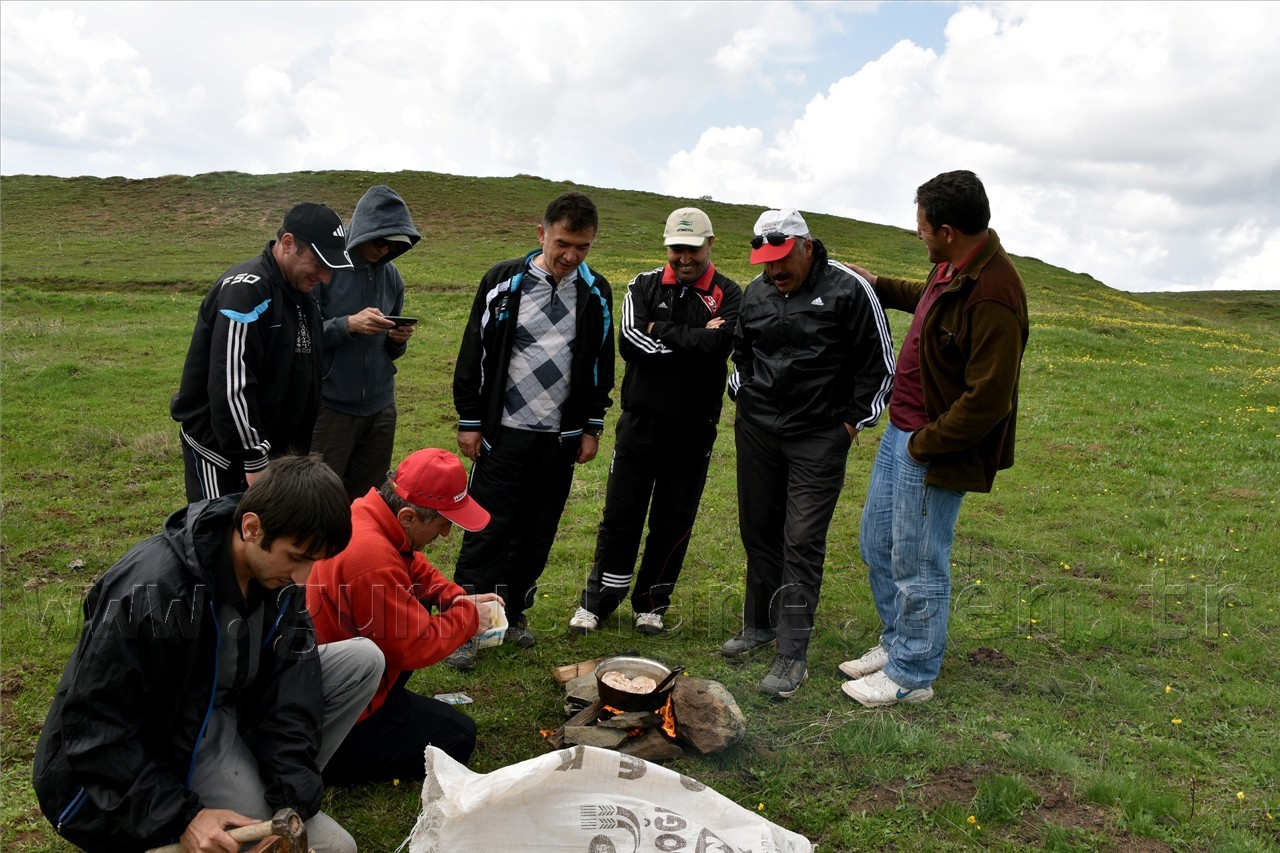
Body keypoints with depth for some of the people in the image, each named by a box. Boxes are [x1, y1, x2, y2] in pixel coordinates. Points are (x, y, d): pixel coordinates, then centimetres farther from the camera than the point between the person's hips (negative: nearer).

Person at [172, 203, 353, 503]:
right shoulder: (245, 289, -20)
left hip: (274, 443, 8)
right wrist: (255, 460, -26)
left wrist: (301, 446, 15)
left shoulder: (300, 291, 8)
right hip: (219, 448, -8)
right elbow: (231, 385, -27)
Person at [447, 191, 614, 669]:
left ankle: (513, 612, 28)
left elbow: (600, 366, 11)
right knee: (487, 529, -1)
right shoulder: (504, 282, -5)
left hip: (560, 437, 3)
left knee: (538, 532, 11)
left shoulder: (596, 293, 4)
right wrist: (469, 420, -3)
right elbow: (474, 354, -2)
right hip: (503, 432, -3)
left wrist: (592, 428, 8)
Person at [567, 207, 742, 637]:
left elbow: (717, 345, -19)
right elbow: (629, 341, -12)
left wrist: (661, 332, -11)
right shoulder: (645, 286, 4)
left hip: (693, 429, 0)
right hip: (640, 420, 1)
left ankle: (651, 605, 26)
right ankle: (597, 602, 20)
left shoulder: (729, 295, -1)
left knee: (674, 521, 9)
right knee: (620, 515, 6)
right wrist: (692, 342, -14)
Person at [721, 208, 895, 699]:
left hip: (818, 439, -5)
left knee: (802, 542, -7)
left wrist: (853, 421, -4)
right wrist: (744, 400, 13)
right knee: (759, 531, 14)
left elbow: (879, 363, -4)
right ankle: (760, 625, 31)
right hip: (756, 432, 6)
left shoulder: (847, 290, -9)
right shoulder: (755, 294, 7)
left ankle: (792, 655, 0)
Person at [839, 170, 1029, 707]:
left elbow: (986, 401, -27)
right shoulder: (953, 269, 4)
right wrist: (879, 287, 32)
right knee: (876, 543, 20)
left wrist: (924, 444, -18)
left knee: (917, 564, 4)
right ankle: (896, 643, 39)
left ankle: (912, 676, 23)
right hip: (901, 430, 10)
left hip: (935, 450, -10)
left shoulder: (992, 295, -27)